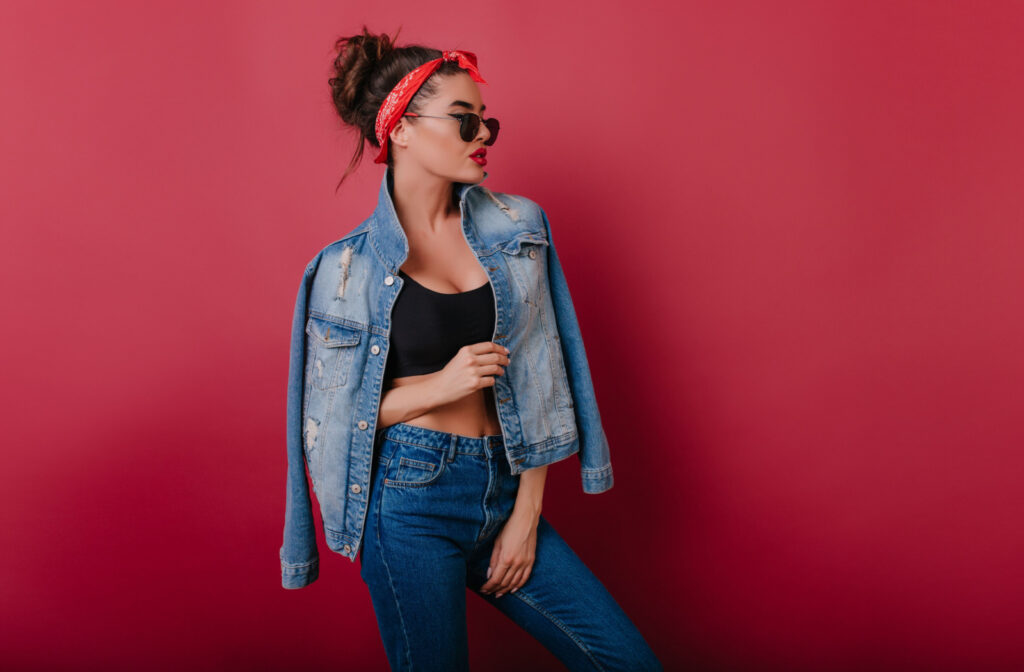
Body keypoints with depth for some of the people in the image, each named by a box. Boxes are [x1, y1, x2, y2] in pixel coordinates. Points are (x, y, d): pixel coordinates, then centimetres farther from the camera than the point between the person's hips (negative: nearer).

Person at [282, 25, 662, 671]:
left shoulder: (517, 227, 3)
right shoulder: (352, 266, -4)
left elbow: (540, 380, 4)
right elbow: (332, 416, 0)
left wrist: (527, 514, 0)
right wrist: (439, 385, -14)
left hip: (505, 492, 4)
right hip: (413, 501, -3)